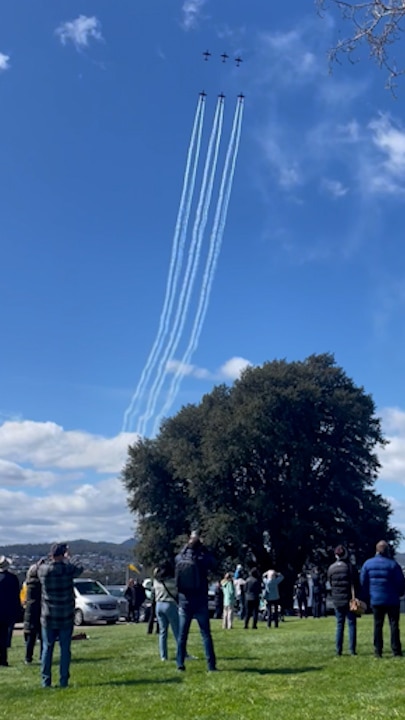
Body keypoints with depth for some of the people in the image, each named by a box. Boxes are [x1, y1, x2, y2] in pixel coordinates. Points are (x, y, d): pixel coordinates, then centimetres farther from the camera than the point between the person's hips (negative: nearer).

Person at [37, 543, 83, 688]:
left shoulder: (43, 569, -9)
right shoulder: (68, 569, -13)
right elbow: (79, 568, 7)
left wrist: (51, 559, 20)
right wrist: (67, 559, 17)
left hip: (48, 617, 2)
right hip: (66, 617, -2)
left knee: (47, 649, 11)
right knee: (65, 649, 6)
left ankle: (46, 681, 12)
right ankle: (63, 681, 6)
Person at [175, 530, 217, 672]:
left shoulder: (179, 558, -4)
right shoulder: (203, 558, -12)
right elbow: (213, 565, 7)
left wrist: (186, 546, 13)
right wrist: (204, 548, 6)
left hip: (184, 602, 2)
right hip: (200, 602, -2)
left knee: (182, 634, 11)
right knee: (206, 634, 2)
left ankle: (180, 664, 11)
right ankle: (211, 665, 1)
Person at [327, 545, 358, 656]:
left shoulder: (331, 568, 2)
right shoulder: (350, 567, -8)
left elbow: (330, 584, 10)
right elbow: (354, 584, -10)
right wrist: (354, 597, -7)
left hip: (337, 600, 3)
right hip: (349, 599, -3)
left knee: (339, 625, 10)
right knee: (352, 624, 4)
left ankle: (338, 650, 9)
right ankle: (352, 649, 1)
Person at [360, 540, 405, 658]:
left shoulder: (368, 564, -1)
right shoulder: (393, 564, -10)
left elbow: (363, 582, 3)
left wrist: (367, 595, 15)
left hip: (375, 600, 2)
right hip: (392, 600, -2)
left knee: (378, 625, 9)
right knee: (394, 625, 4)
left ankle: (378, 651, 8)